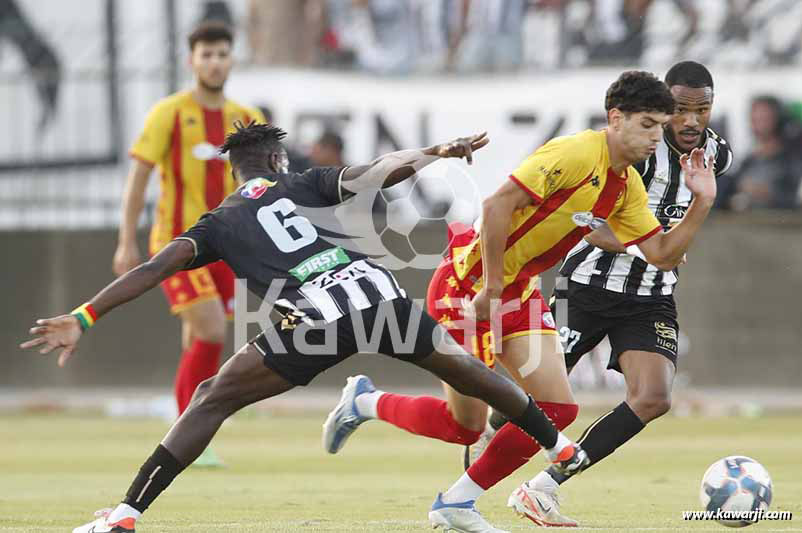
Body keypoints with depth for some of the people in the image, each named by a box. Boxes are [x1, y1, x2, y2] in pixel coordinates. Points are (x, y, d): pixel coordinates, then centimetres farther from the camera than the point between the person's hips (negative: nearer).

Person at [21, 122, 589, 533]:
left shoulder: (219, 224, 19)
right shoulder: (305, 184, 23)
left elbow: (155, 269, 9)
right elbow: (380, 172, 8)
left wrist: (82, 319, 6)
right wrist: (433, 153, 14)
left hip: (317, 319, -2)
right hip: (380, 289, 2)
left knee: (212, 399, 7)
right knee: (459, 365, 26)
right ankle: (562, 447, 40)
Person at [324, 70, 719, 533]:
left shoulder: (628, 186, 6)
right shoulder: (575, 153, -22)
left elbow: (663, 255, 7)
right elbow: (497, 206, -27)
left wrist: (702, 203, -7)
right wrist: (492, 287, -24)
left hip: (520, 291, 8)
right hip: (469, 283, -8)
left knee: (558, 407, -5)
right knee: (465, 424, -3)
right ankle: (367, 404, 23)